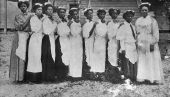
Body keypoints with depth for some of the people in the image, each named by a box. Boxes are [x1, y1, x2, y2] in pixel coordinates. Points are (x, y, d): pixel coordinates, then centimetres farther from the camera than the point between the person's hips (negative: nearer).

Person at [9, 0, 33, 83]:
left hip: (28, 37, 0)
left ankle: (26, 75, 2)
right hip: (19, 37, 0)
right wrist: (28, 19, -9)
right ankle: (19, 76, -1)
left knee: (27, 56, -5)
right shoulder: (17, 17, 11)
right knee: (19, 56, -5)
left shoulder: (31, 15, 10)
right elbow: (19, 27, -5)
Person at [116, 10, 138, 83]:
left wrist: (136, 46, 12)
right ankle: (127, 78, 3)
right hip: (126, 48, -7)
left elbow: (134, 37, 16)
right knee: (127, 64, -7)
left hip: (133, 47, 7)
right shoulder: (123, 27, -8)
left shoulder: (132, 26, 13)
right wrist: (123, 49, -16)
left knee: (134, 63, 9)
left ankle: (133, 79, 19)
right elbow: (121, 39, -11)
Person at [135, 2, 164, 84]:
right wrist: (137, 43, 7)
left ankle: (154, 78, 4)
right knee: (142, 61, 2)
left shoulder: (152, 20, -2)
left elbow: (155, 33, -6)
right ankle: (142, 77, 7)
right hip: (141, 44, 4)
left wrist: (153, 43, -14)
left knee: (152, 60, -2)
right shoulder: (138, 21, 11)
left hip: (150, 43, -4)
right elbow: (136, 33, 12)